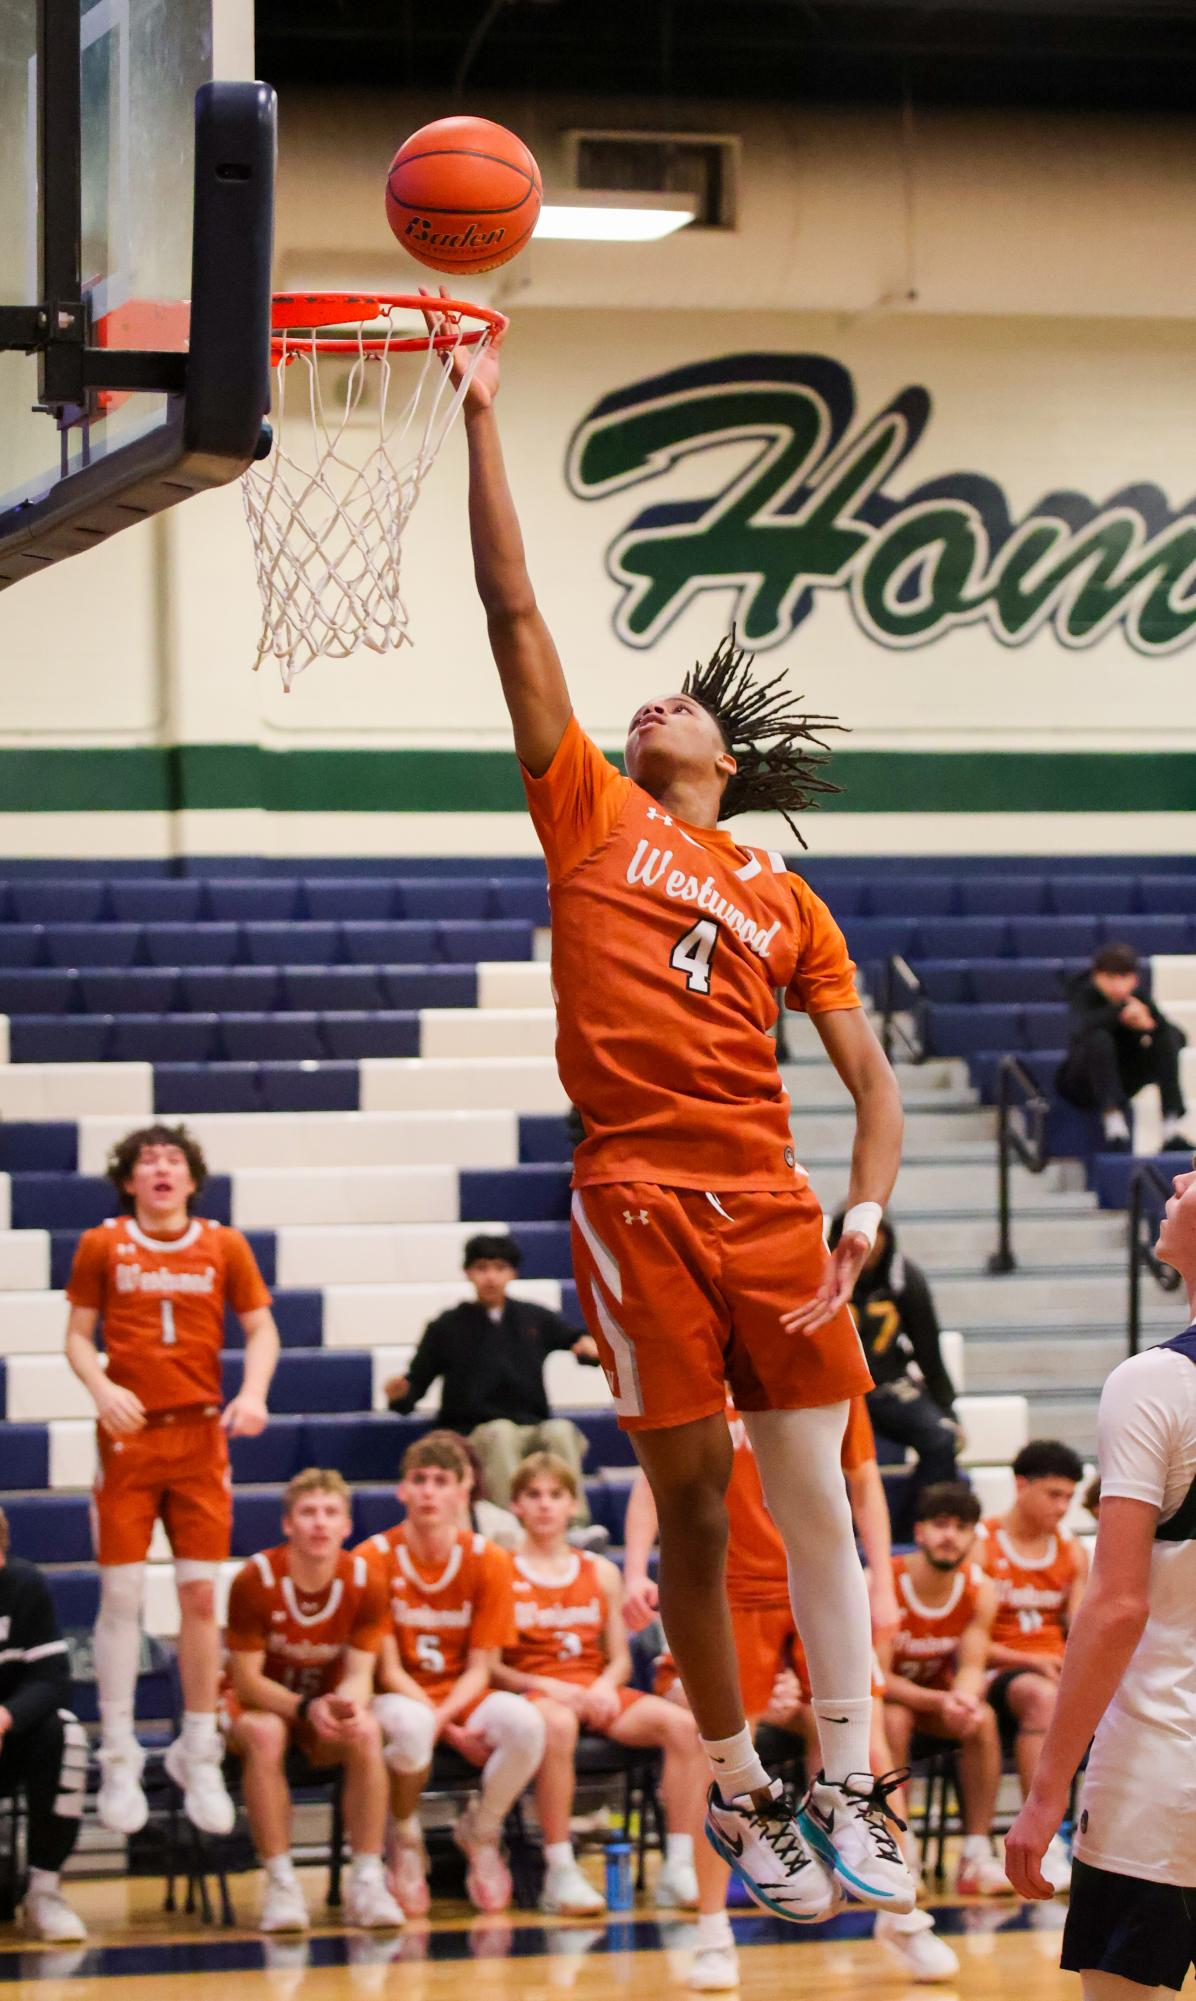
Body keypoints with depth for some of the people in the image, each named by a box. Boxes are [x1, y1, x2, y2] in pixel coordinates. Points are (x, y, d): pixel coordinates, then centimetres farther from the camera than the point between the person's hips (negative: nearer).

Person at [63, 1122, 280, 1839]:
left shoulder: (224, 1246, 6)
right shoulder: (102, 1246, 4)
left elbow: (262, 1328, 9)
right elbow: (78, 1334, 6)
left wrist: (254, 1392, -8)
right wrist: (102, 1388, -13)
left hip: (201, 1435, 1)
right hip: (128, 1434, -1)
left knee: (202, 1595, 1)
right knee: (122, 1595, -2)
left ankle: (199, 1754, 12)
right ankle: (119, 1758, 6)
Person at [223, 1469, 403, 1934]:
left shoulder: (364, 1583, -11)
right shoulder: (255, 1580, -20)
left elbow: (359, 1674, -12)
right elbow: (246, 1680, -18)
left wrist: (348, 1706, -37)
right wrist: (306, 1708, -34)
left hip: (329, 1708, 2)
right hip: (261, 1703, -2)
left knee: (367, 1734, -31)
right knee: (265, 1734, -37)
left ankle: (367, 1881, -24)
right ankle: (280, 1886, -31)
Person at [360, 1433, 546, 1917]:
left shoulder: (489, 1561, -3)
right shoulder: (375, 1559, -9)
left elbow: (479, 1668, -2)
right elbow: (388, 1669, -9)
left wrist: (444, 1717, -23)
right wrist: (448, 1732, -20)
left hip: (463, 1696, 2)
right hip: (401, 1696, -2)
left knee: (524, 1723, -32)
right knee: (412, 1727, -40)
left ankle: (479, 1832, -1)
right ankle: (405, 1840, -9)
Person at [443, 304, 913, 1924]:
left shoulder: (783, 900, 14)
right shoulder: (590, 812, 11)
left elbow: (872, 1077, 11)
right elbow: (513, 607, 5)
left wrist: (867, 1220, -5)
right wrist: (481, 418, 1)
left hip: (771, 1208, 2)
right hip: (637, 1201, -1)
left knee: (818, 1499, 1)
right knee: (691, 1504, 2)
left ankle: (847, 1789, 9)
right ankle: (738, 1791, 13)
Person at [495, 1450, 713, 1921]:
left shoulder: (601, 1573, 18)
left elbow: (620, 1659, 15)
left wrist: (605, 1686, -8)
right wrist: (545, 1686, -17)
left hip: (596, 1692, 4)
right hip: (533, 1691, -4)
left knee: (682, 1724, -24)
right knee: (558, 1726, -42)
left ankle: (680, 1869, -23)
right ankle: (560, 1875, -35)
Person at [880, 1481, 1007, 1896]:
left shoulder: (980, 1592, -12)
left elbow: (971, 1668, -13)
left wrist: (965, 1698, -38)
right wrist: (940, 1702, -41)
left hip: (937, 1694, 4)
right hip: (882, 1696, -4)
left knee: (983, 1719, -25)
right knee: (895, 1719, -36)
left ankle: (977, 1858, -21)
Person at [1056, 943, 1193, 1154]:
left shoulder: (1139, 1000, -5)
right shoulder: (1085, 996, -16)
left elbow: (1179, 1039, -12)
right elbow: (1080, 1027, -40)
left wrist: (1149, 1025, -30)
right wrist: (1120, 1010, -39)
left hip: (1122, 1083, 5)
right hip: (1082, 1086, -5)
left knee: (1167, 1038, -15)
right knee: (1099, 1038, -33)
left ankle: (1173, 1128, -23)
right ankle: (1113, 1123, -38)